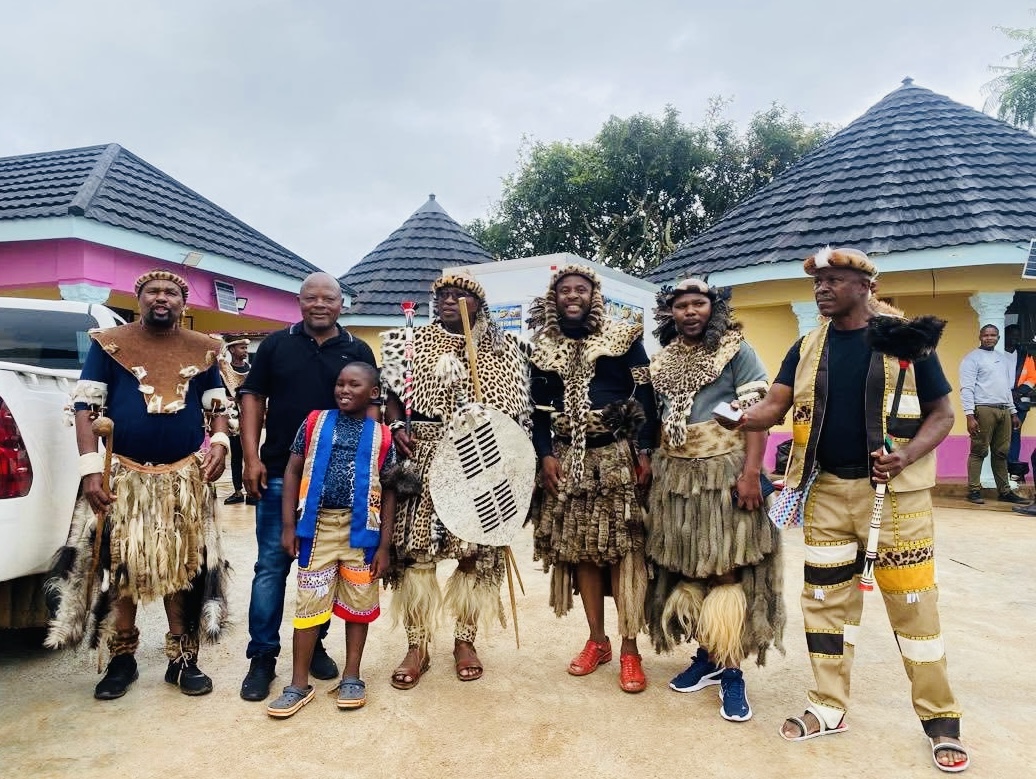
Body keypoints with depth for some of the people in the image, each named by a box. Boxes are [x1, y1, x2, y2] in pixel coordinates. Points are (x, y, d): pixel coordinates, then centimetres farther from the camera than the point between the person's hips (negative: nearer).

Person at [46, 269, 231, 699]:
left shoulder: (202, 349, 8)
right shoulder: (109, 343, 1)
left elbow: (217, 405, 14)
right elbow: (85, 405, -2)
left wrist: (219, 442, -6)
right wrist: (90, 468, -12)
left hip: (186, 476, 2)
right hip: (123, 475, -1)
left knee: (184, 567, 6)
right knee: (119, 567, 5)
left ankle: (183, 659, 19)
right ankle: (121, 660, 23)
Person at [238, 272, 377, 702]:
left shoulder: (358, 351, 6)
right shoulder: (276, 344, 5)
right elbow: (252, 397, 4)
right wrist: (252, 458, -5)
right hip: (280, 473, -1)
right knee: (271, 566, 3)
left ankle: (315, 644, 26)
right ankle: (262, 656, 15)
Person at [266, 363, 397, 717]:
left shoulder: (381, 436, -1)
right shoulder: (315, 422, 2)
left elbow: (388, 491, 3)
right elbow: (293, 470, 5)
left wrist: (384, 545, -1)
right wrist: (288, 525, -1)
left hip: (361, 529, 0)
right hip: (318, 526, 0)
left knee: (358, 603, 10)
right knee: (308, 603, 6)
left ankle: (351, 676, 26)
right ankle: (300, 683, 19)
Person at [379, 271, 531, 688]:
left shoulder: (502, 348, 7)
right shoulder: (414, 342, 10)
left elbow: (516, 411, 5)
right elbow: (394, 394, 8)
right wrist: (396, 427, -10)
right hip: (423, 457, 0)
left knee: (475, 549, 4)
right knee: (416, 548, -1)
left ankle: (465, 640, 21)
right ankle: (417, 645, 12)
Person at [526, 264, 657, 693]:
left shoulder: (624, 338, 1)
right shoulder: (542, 347, 10)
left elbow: (645, 397, -1)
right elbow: (538, 407, 11)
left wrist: (645, 452, -9)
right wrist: (546, 455, 0)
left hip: (618, 456, -3)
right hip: (567, 460, 3)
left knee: (624, 548, -3)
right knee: (578, 549, 7)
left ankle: (629, 648, 8)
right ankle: (596, 640, 21)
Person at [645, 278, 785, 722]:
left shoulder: (736, 350, -3)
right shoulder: (663, 359, 12)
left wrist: (751, 472, -19)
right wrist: (651, 467, 12)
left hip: (724, 471, -5)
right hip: (675, 475, 5)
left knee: (726, 569, -3)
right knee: (683, 568, 9)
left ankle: (731, 671, 7)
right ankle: (706, 657, 24)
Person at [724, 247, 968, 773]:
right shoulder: (807, 347, 5)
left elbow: (942, 414, -1)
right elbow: (774, 406, -4)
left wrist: (907, 456, -18)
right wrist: (737, 418, -26)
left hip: (895, 493, -3)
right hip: (827, 492, 4)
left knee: (912, 605, 3)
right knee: (826, 601, 10)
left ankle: (941, 720, 23)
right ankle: (829, 707, 25)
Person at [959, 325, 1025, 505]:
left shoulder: (1004, 358, 20)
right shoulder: (972, 358, -2)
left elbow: (1007, 387, 24)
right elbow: (967, 388, -10)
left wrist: (1013, 412, 17)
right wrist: (969, 415, -19)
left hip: (1004, 410, 6)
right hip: (984, 409, -6)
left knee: (1001, 453, 9)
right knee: (979, 451, -5)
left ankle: (1004, 491, 14)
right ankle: (974, 490, -1)